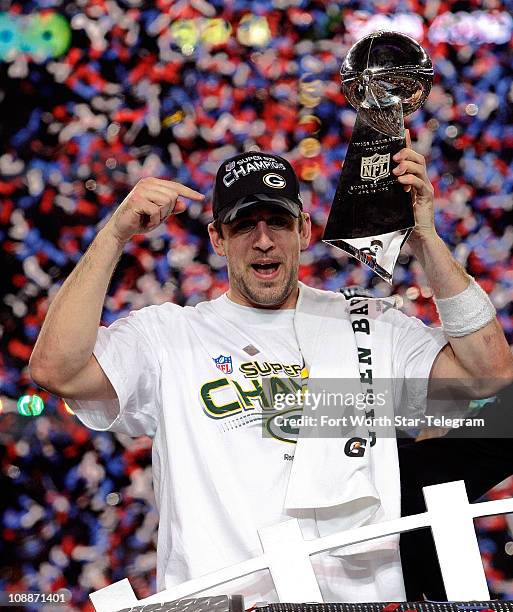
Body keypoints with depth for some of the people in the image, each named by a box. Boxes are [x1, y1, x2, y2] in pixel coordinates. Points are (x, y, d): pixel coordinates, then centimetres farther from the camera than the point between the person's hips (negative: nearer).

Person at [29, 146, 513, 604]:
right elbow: (55, 370, -4)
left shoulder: (370, 328, 16)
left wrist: (424, 237, 2)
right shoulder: (165, 336, 10)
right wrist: (115, 233, -4)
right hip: (220, 599, -1)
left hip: (363, 592, 1)